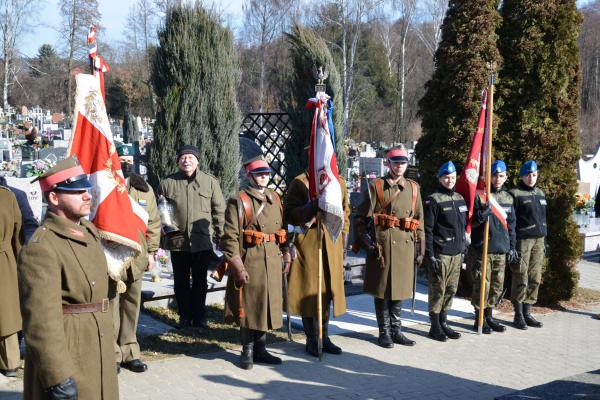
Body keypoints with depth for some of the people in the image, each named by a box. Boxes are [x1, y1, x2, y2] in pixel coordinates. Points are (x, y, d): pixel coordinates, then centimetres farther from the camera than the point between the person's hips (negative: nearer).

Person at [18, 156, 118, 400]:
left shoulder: (89, 231, 8)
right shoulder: (40, 249, -20)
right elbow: (42, 321, -24)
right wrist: (59, 379, -25)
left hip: (98, 351, 9)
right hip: (66, 355, -8)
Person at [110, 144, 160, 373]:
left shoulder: (144, 189, 10)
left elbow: (153, 222, 12)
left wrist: (151, 251, 7)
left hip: (136, 257, 4)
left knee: (132, 305, 11)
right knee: (111, 305, 0)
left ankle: (129, 352, 21)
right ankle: (111, 353, 10)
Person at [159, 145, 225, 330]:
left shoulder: (210, 182, 1)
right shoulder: (167, 183, 2)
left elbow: (219, 210, 4)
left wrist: (218, 235, 1)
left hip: (203, 241, -1)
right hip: (177, 241, 1)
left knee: (200, 282, 10)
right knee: (181, 282, 11)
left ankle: (199, 318, 22)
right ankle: (184, 317, 24)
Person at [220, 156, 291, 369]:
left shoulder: (274, 198, 12)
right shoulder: (239, 202, -8)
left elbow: (282, 228, 20)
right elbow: (230, 238, -12)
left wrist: (286, 254, 12)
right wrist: (238, 267, -16)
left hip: (272, 262, 6)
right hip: (250, 262, -6)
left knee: (267, 305, 12)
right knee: (248, 307, 2)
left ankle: (260, 349, 24)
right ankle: (247, 351, 16)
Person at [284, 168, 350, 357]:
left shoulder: (340, 182, 11)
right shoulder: (300, 182, -4)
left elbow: (345, 212, 19)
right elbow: (288, 214, -9)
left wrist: (343, 237, 12)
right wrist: (312, 207, -24)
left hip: (333, 244, 5)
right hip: (308, 244, -5)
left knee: (328, 290, 9)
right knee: (309, 291, 0)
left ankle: (324, 337, 21)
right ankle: (311, 340, 12)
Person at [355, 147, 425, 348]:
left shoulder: (413, 187, 12)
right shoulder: (375, 185, 1)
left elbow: (419, 219, 13)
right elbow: (362, 216, 0)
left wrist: (421, 248, 9)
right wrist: (365, 239, -10)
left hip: (405, 244, 4)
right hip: (381, 243, -4)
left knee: (399, 289, 10)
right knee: (382, 289, 3)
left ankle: (396, 330, 21)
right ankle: (384, 332, 14)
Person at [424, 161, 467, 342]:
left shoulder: (460, 199, 14)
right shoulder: (433, 200, -8)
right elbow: (427, 230, -11)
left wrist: (463, 249, 17)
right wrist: (430, 255, -14)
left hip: (456, 252, 7)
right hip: (440, 253, -7)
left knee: (451, 289, 11)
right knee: (438, 290, -1)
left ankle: (444, 323, 23)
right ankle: (435, 327, 8)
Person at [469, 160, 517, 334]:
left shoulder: (508, 198, 12)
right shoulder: (480, 196, -5)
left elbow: (511, 225, 18)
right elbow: (470, 221, -5)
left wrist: (512, 247, 14)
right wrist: (482, 214, -25)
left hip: (501, 250, 6)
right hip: (482, 249, -5)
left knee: (497, 286, 11)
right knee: (482, 285, -4)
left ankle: (489, 316, 25)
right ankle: (479, 319, 8)